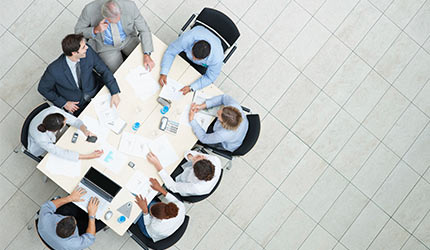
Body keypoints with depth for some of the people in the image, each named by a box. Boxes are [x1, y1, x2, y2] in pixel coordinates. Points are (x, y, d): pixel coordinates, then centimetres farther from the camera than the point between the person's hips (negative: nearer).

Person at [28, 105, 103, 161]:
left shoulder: (53, 110, -39)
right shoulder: (41, 139, -44)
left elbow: (74, 120, -28)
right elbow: (62, 154, -34)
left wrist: (85, 130, -49)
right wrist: (89, 156, -38)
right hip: (39, 148, -4)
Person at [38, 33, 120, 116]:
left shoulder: (88, 51, -20)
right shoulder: (54, 69, -28)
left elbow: (104, 70, -7)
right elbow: (43, 88, -9)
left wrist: (115, 93, -17)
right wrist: (64, 103, -11)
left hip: (96, 93, 4)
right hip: (75, 106, -4)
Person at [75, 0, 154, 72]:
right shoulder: (89, 10, -31)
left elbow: (144, 30, -17)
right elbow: (78, 31, -14)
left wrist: (147, 55, -30)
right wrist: (96, 30, -35)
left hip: (128, 39, 2)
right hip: (106, 46, -2)